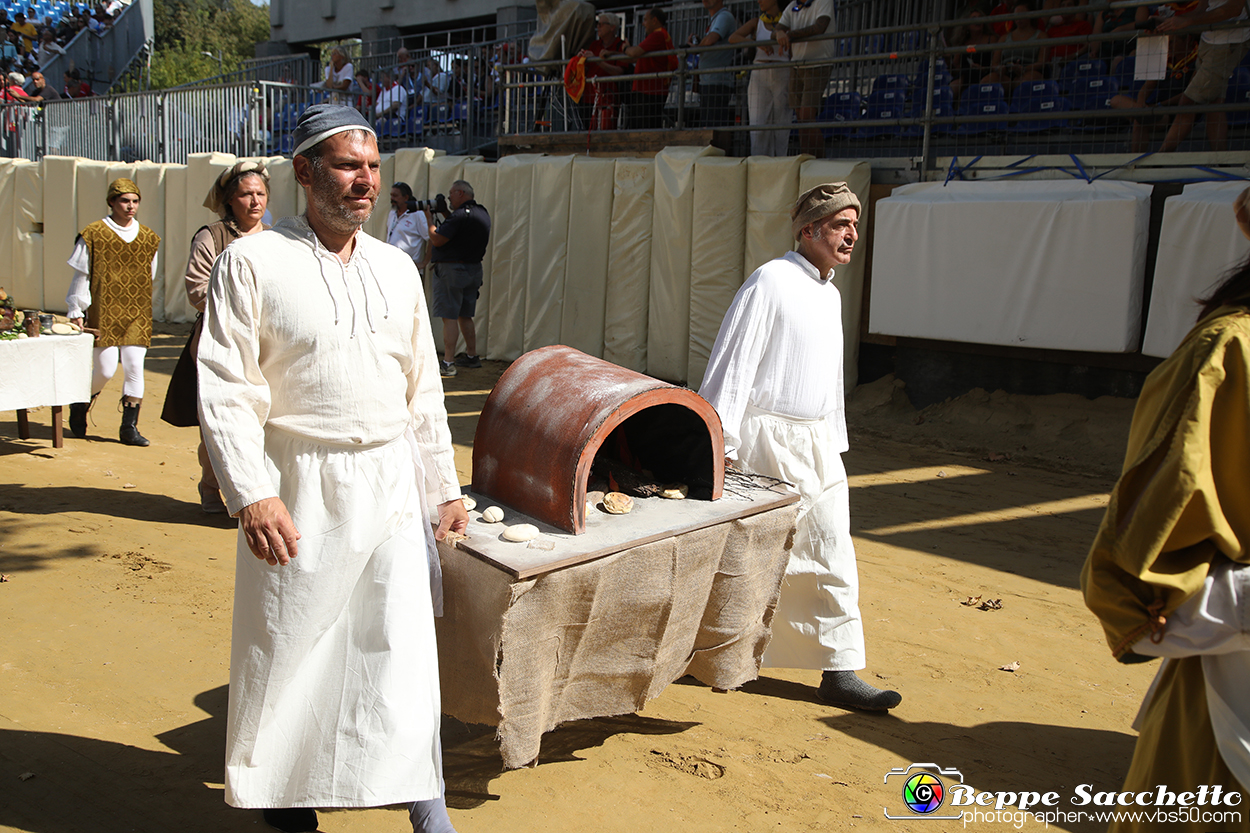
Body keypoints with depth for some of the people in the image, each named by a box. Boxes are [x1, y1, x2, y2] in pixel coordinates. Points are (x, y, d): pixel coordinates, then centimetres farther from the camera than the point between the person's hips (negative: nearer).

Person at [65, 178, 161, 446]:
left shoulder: (149, 238, 9)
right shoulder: (93, 235, -1)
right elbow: (81, 276, 2)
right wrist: (75, 311, 2)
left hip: (137, 314, 3)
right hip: (104, 314, -3)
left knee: (135, 366, -3)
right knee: (105, 369, -3)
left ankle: (129, 427, 5)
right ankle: (79, 405, 27)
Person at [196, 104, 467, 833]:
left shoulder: (396, 267, 10)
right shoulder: (253, 261, -4)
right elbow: (226, 389, -9)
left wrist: (446, 488, 13)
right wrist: (251, 495, -19)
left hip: (392, 483, 4)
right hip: (301, 490, -3)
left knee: (406, 648, 3)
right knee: (292, 649, 9)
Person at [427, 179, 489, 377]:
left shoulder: (459, 215, -17)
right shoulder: (483, 214, 12)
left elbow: (437, 240, -19)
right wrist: (445, 215, 15)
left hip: (452, 269, -9)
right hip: (474, 269, 9)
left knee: (449, 316, -7)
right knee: (465, 315, 19)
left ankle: (448, 362, -7)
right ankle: (471, 356, 27)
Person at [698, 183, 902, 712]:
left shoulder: (831, 294, 16)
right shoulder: (771, 281, -11)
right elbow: (733, 364, -15)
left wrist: (835, 444, 20)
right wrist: (720, 445, -20)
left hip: (817, 444, 8)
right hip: (767, 437, -8)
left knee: (834, 562, 6)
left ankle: (840, 673, 12)